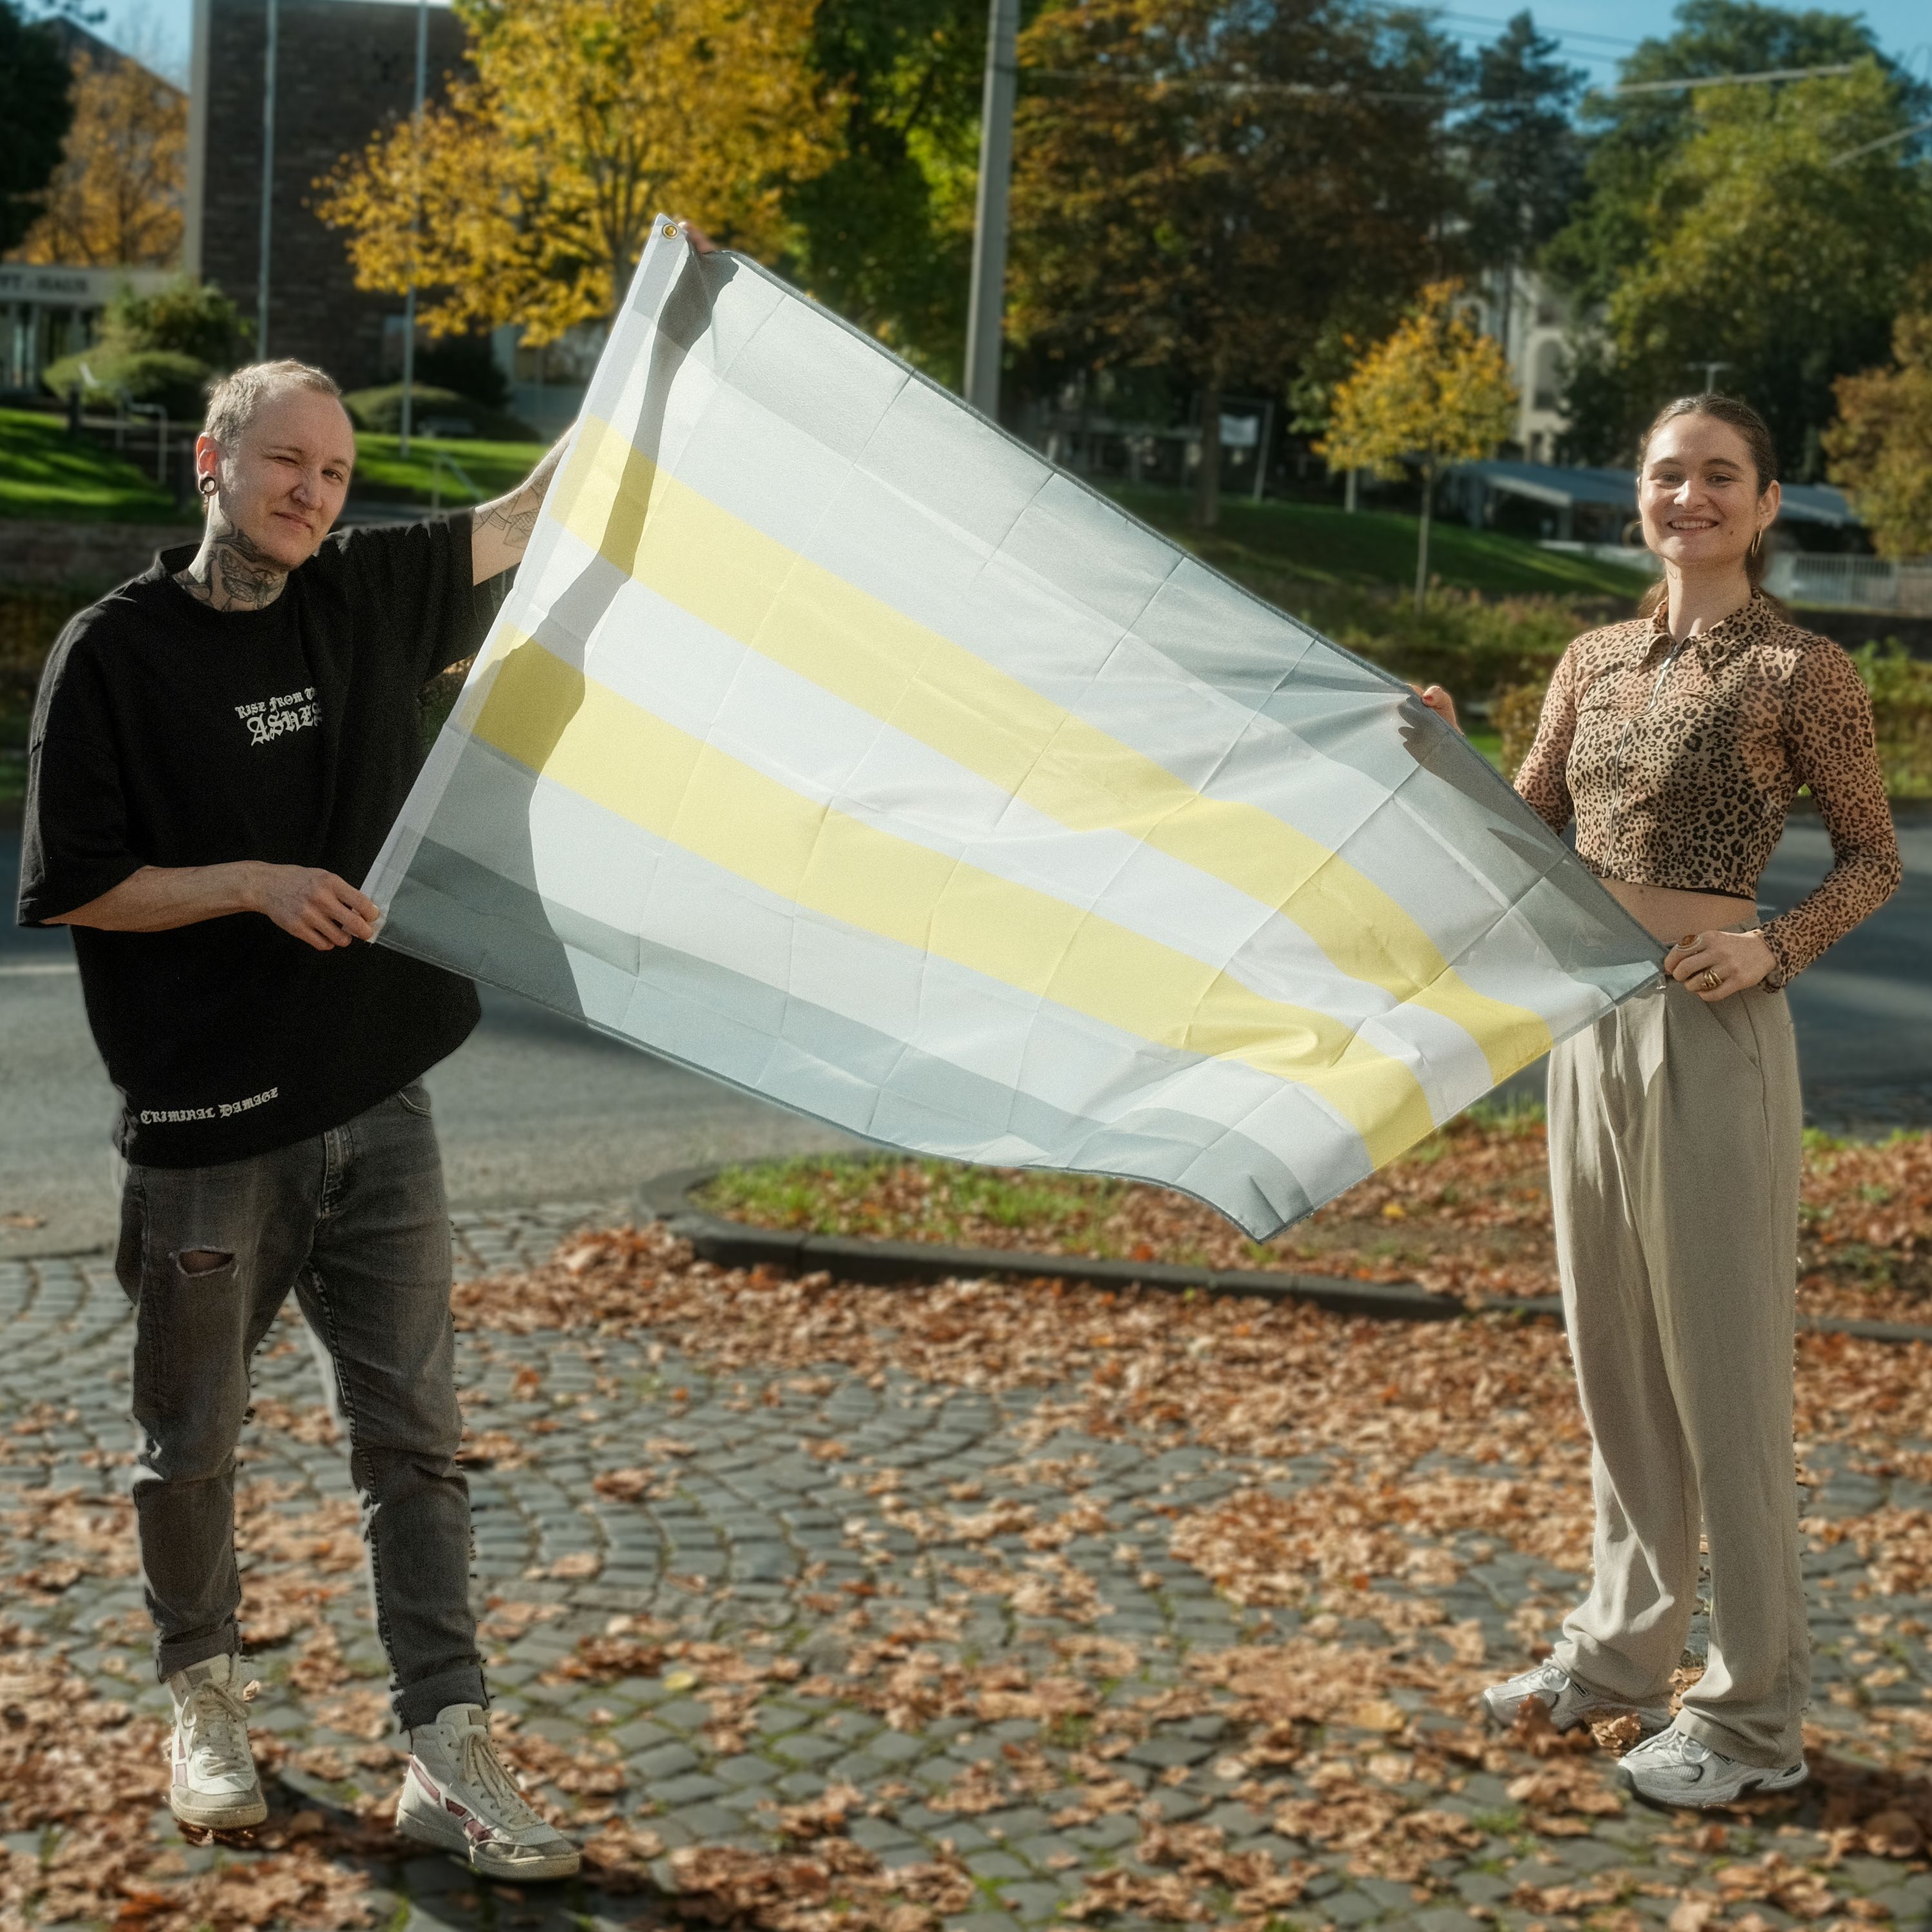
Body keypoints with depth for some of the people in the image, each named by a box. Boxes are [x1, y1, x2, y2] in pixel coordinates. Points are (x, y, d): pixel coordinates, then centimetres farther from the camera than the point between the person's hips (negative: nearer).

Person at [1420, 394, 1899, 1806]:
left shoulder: (1800, 672, -7)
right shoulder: (1594, 661, 11)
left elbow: (1876, 859, -1)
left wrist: (1774, 948, -17)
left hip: (1711, 1030, -7)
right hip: (1590, 1020, 7)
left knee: (1723, 1370, 0)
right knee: (1614, 1359, 15)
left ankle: (1756, 1718, 12)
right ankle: (1623, 1652, 30)